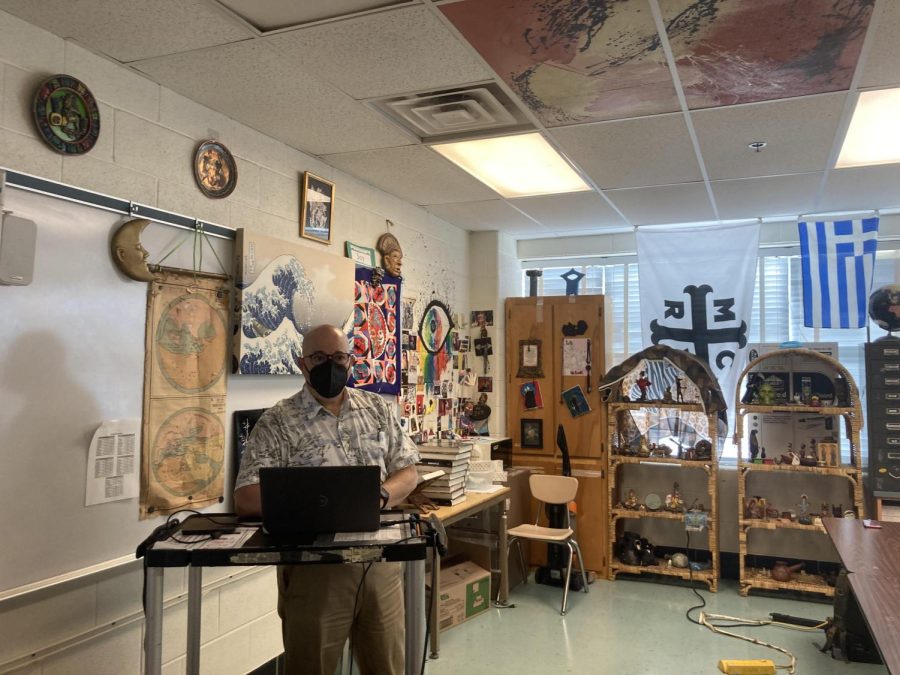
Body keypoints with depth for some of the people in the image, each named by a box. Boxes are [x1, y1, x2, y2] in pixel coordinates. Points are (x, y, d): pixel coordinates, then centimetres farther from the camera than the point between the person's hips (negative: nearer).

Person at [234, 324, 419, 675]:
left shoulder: (380, 409, 7)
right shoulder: (277, 423, -6)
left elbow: (408, 471, 8)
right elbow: (245, 498, -13)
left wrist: (380, 496, -13)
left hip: (380, 559, 4)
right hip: (313, 565, -3)